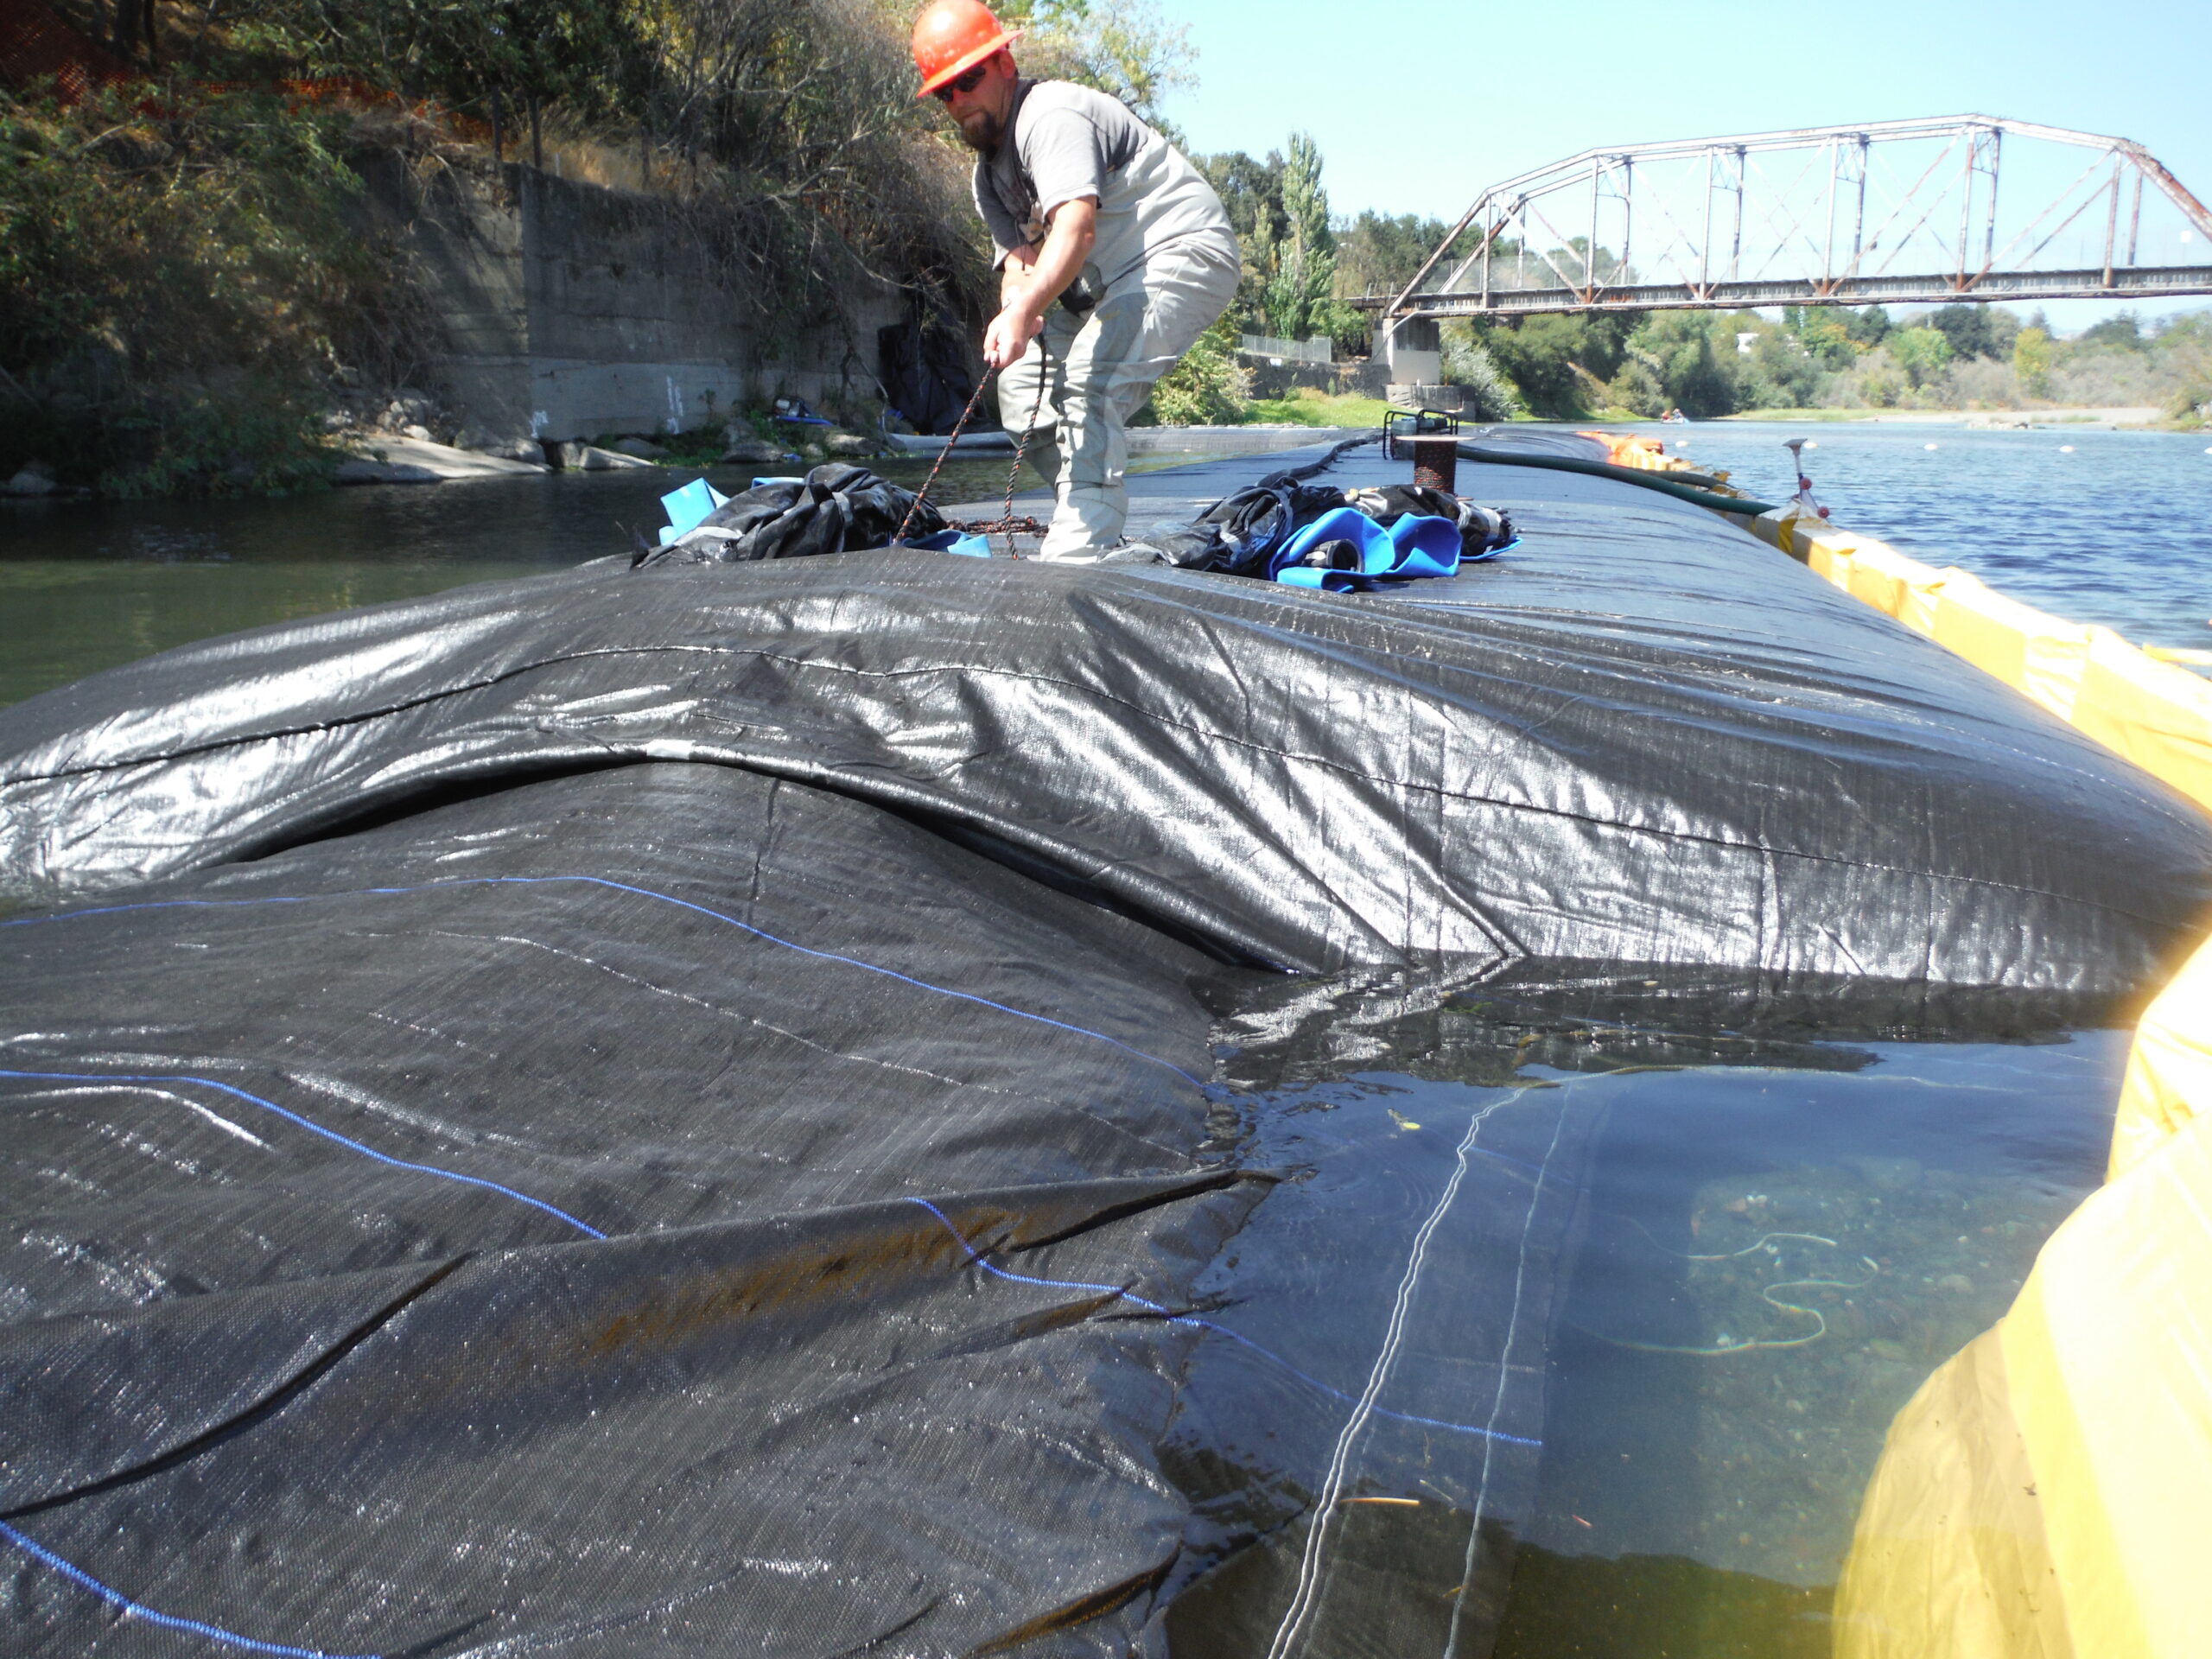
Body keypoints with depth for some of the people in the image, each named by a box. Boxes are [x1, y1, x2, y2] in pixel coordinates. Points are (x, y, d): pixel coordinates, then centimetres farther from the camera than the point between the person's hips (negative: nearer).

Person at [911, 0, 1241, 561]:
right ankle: (1094, 518, 12)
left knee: (1088, 384, -28)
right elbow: (1019, 254, -3)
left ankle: (1079, 550, -33)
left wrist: (1022, 311, -50)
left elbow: (1077, 226, -35)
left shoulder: (1051, 115, -19)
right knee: (1023, 382, 6)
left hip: (1185, 247, -10)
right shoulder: (989, 172, 11)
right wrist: (1018, 300, -28)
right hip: (1115, 283, 10)